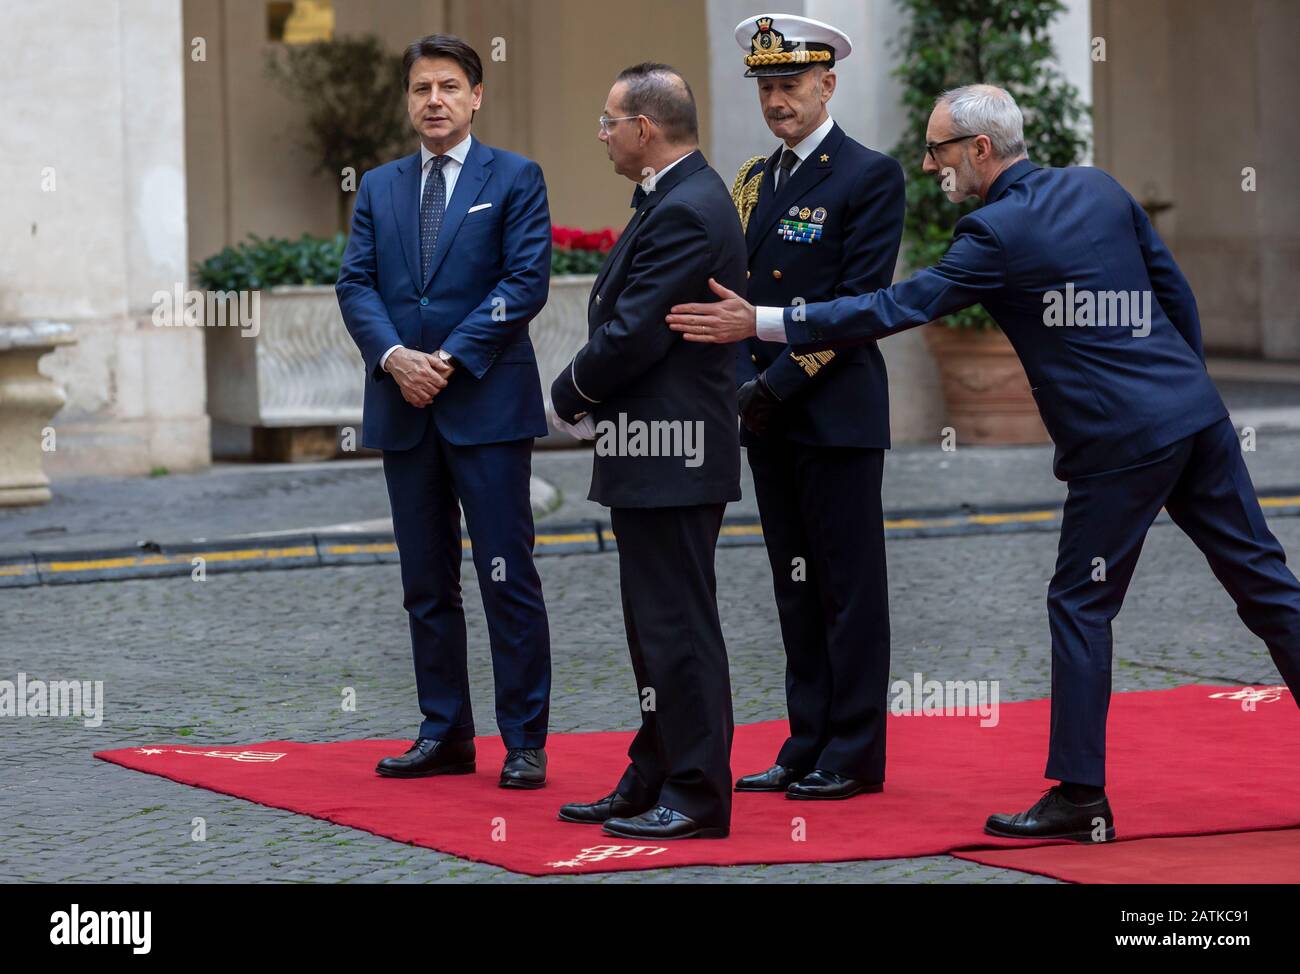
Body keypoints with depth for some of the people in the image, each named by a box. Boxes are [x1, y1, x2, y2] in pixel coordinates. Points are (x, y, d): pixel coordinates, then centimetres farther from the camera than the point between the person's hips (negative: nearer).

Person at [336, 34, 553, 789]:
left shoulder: (515, 179, 2)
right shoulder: (379, 189, 14)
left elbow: (526, 281, -7)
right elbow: (356, 284, 6)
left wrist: (451, 358, -14)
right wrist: (393, 354, -12)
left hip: (488, 404, -5)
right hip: (405, 409, 5)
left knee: (508, 578, -5)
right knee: (427, 583, 9)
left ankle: (526, 742, -1)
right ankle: (445, 734, 15)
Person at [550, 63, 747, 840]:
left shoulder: (684, 212, -19)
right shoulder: (680, 200, 15)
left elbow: (632, 334, -22)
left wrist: (571, 394, -6)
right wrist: (588, 393, 4)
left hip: (670, 456, -11)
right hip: (657, 454, 11)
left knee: (679, 628, -6)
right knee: (659, 625, 16)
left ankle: (699, 797, -1)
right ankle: (654, 783, 24)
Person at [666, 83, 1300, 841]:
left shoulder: (997, 234, -10)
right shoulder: (1100, 188, 10)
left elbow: (895, 308, -13)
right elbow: (1177, 292, 15)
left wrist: (759, 323, -12)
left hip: (1122, 442, -7)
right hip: (1198, 413, 7)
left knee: (1082, 606, 3)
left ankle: (1080, 796, 5)